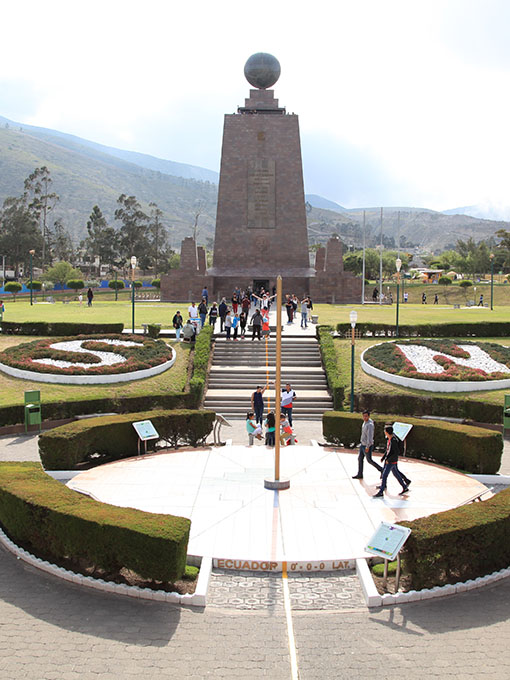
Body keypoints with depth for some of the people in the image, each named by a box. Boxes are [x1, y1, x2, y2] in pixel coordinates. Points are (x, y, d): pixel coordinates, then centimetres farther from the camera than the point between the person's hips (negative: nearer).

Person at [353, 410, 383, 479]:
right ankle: (360, 474, 17)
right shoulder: (365, 422, 4)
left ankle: (381, 470, 20)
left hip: (367, 445, -9)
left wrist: (368, 446, -31)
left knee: (369, 460, 4)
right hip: (362, 444, 9)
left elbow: (370, 436, -29)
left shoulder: (369, 425, -25)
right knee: (360, 458, 10)